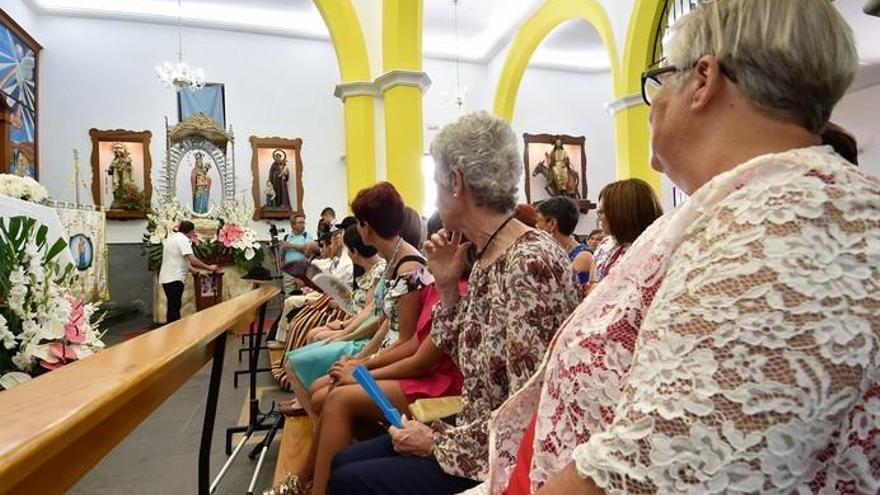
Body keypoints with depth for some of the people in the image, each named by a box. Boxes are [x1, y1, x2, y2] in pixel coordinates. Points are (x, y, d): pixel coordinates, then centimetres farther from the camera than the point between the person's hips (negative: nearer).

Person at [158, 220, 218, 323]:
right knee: (174, 308, -7)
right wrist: (209, 268, -11)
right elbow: (193, 260, -21)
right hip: (174, 279, -10)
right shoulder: (182, 239, -12)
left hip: (167, 278, 10)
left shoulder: (171, 237, 18)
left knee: (172, 308, 16)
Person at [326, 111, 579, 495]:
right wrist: (447, 285, -1)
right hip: (475, 435, 8)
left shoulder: (530, 263, -25)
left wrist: (437, 442, -14)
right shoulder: (484, 257, 3)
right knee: (344, 462, 12)